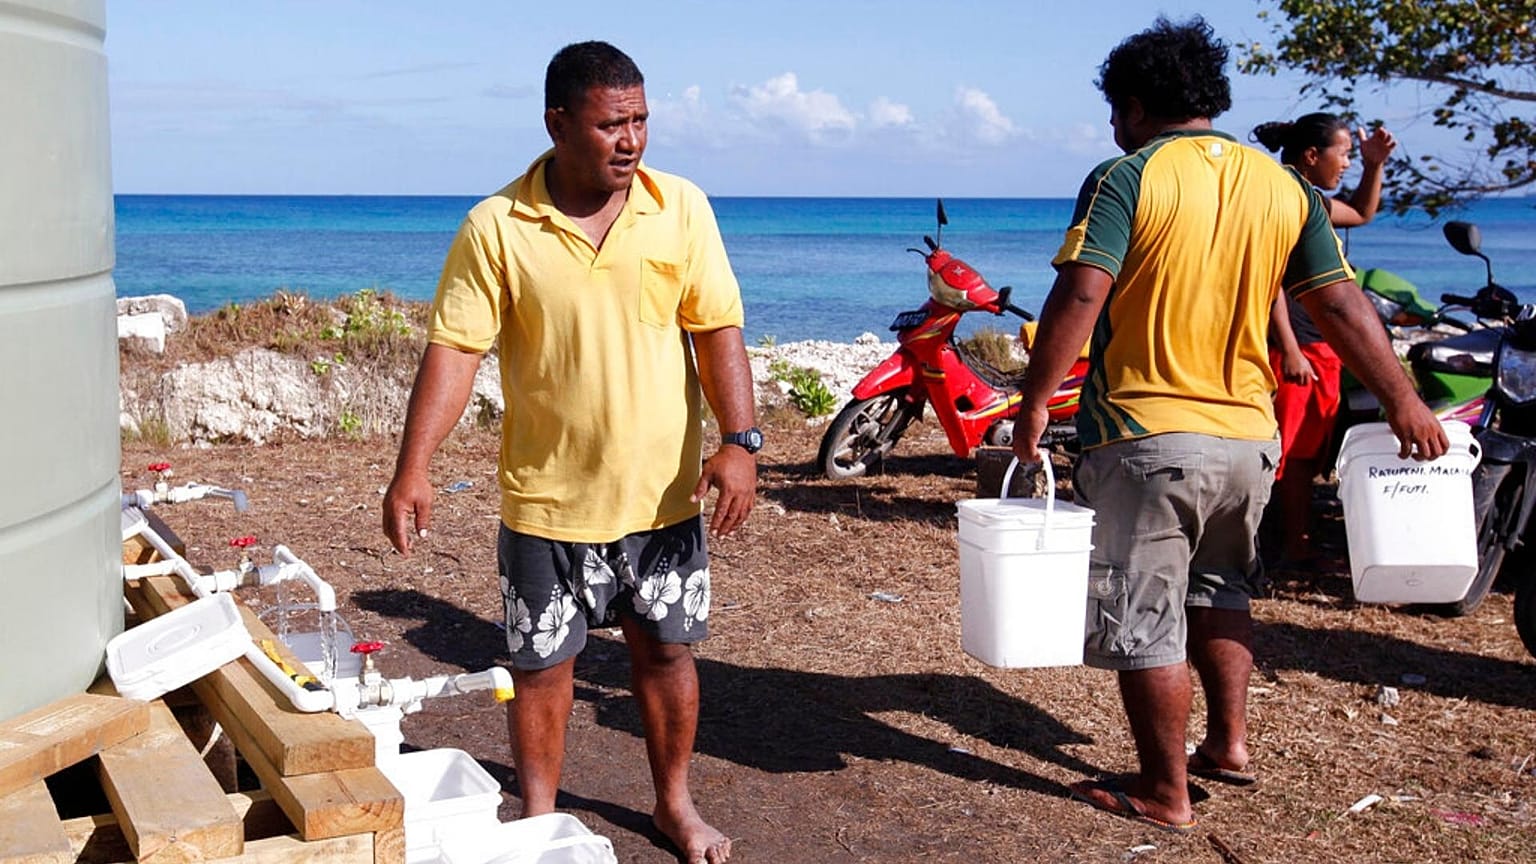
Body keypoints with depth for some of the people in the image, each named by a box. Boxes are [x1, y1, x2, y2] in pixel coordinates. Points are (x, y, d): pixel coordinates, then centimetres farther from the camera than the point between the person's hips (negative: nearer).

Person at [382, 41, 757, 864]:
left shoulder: (682, 208, -3)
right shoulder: (497, 227, -9)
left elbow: (717, 330, -4)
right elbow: (452, 348, -12)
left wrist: (739, 441, -15)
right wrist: (412, 469, -19)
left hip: (663, 492, 2)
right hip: (548, 497, -1)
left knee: (666, 650, 14)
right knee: (541, 665, 10)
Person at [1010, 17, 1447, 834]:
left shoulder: (1126, 178, -9)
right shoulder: (1285, 187, 6)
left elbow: (1080, 296, -19)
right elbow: (1341, 306, 5)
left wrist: (1034, 400, -12)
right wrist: (1402, 402, 12)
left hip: (1147, 436, -6)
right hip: (1249, 433, 6)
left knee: (1145, 618, 5)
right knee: (1217, 590, 27)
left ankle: (1165, 792, 13)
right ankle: (1229, 739, 28)